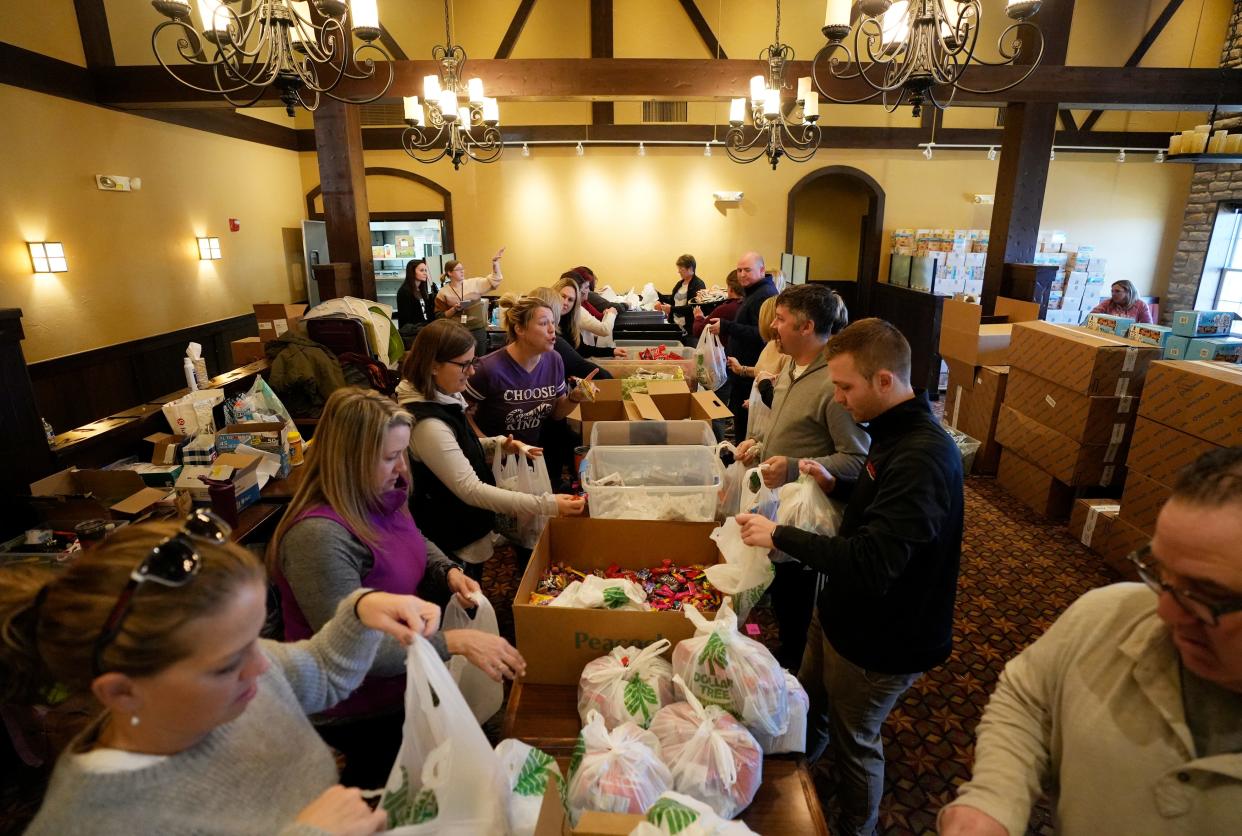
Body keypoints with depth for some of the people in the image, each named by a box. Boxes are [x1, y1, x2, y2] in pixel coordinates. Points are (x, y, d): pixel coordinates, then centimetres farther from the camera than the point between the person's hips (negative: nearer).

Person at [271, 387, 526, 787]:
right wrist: (456, 642, -32)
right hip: (362, 713, -6)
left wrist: (449, 572, -6)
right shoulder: (318, 536, -30)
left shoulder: (381, 497, -7)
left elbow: (415, 545, 14)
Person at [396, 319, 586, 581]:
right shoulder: (427, 423, -31)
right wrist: (547, 505, -35)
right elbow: (470, 490, -33)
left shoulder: (438, 397, -1)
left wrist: (498, 445, -4)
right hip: (455, 548, -9)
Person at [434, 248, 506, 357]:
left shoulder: (474, 283, 4)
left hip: (478, 330, 2)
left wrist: (495, 262, -10)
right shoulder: (443, 293, -1)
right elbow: (440, 316, 0)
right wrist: (454, 309, -15)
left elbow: (494, 280, 1)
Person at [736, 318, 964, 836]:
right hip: (840, 613, 9)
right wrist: (836, 486, -2)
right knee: (809, 710, 27)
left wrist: (778, 535, -30)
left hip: (880, 641, -9)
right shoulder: (895, 431, -1)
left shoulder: (924, 457, -32)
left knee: (853, 743, 17)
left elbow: (871, 563, -36)